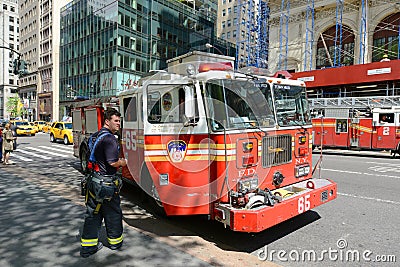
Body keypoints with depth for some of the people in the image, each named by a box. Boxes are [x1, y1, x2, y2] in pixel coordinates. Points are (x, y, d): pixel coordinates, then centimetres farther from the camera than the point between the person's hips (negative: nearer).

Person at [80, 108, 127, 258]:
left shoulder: (95, 136, 10)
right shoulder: (110, 139, -19)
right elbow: (112, 162, -26)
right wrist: (123, 162, -6)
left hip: (93, 180, 8)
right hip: (106, 182, -8)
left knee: (92, 213, 15)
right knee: (113, 213, 11)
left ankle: (87, 246, 23)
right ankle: (115, 242, 28)